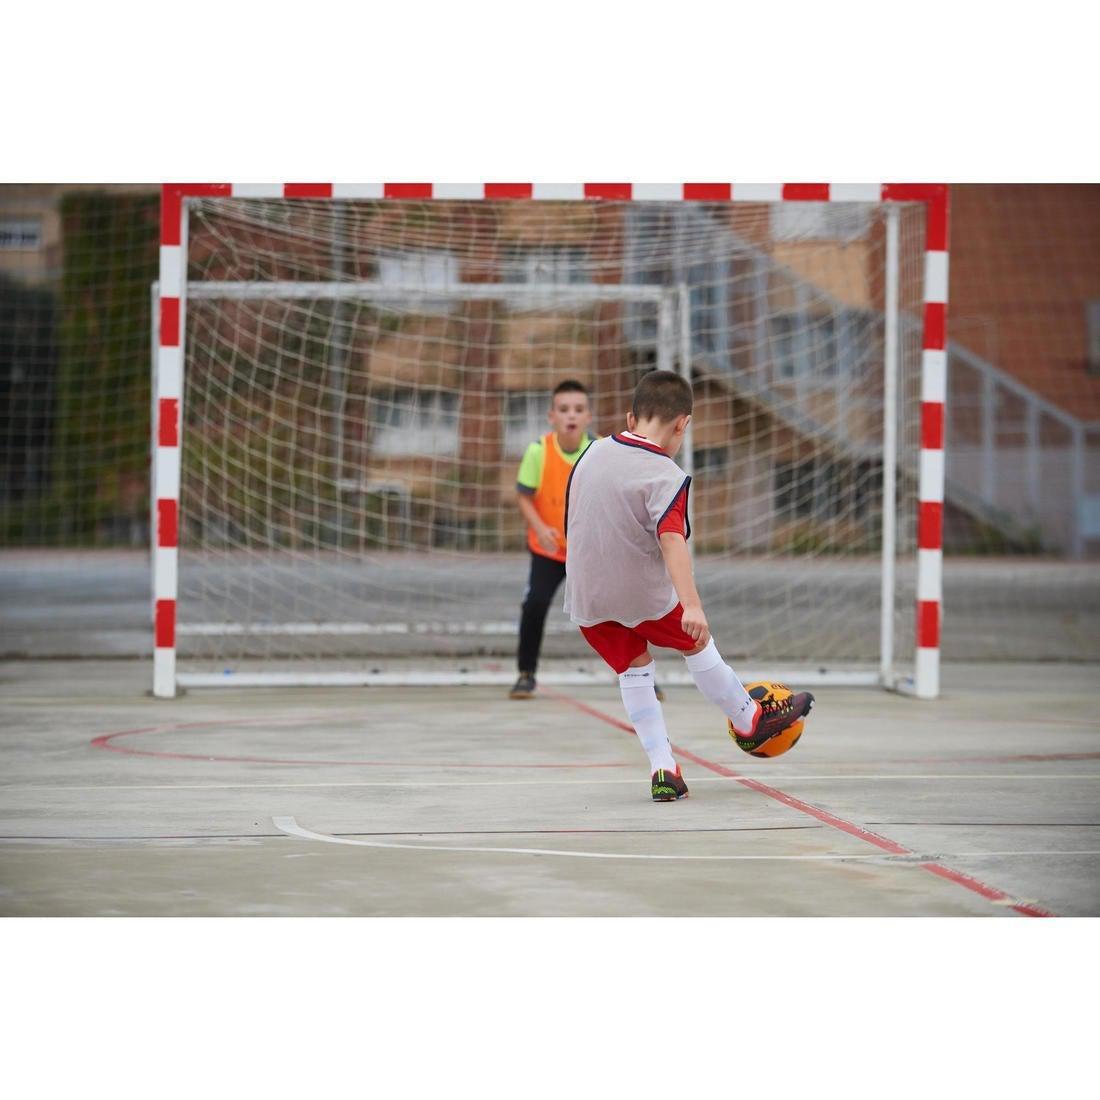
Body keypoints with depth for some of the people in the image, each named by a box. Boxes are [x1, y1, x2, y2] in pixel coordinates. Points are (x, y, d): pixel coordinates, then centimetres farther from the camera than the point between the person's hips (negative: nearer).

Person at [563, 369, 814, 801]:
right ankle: (750, 719, 38)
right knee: (698, 645, 18)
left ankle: (662, 768, 12)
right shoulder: (666, 476, -19)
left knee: (634, 670, 18)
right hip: (643, 595, -5)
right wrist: (691, 605, -40)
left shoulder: (593, 453, 1)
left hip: (585, 598, 5)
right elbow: (671, 540, -32)